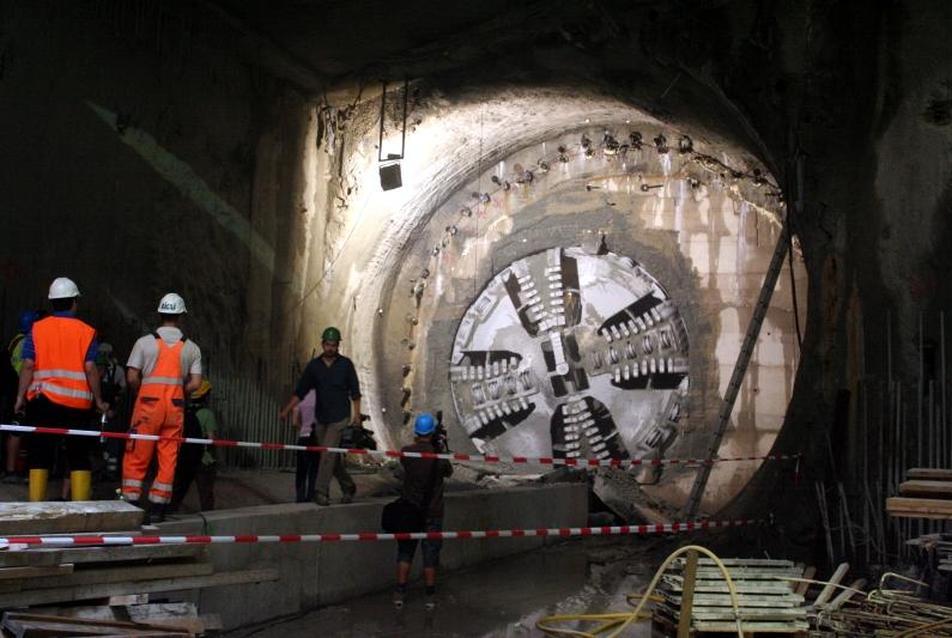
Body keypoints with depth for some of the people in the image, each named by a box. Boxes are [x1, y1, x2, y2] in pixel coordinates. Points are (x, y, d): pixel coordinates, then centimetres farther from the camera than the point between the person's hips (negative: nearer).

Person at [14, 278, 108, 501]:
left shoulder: (37, 329, 2)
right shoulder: (86, 332, 0)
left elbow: (28, 366, -3)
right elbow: (90, 369, -5)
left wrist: (20, 397, 2)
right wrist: (98, 400, 2)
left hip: (42, 400, 1)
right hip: (77, 403, -1)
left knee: (39, 455, 7)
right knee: (79, 457, 7)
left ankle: (35, 505, 4)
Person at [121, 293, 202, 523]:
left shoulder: (145, 342, -1)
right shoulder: (191, 348, 5)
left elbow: (132, 378, -4)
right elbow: (195, 383, 0)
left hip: (148, 404, -1)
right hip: (175, 407, 2)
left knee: (137, 458, 6)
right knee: (168, 459, 6)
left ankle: (130, 506, 5)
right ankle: (157, 509, 7)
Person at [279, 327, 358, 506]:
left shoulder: (345, 364, -1)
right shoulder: (314, 365, 5)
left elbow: (355, 392, 2)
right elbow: (300, 391, 7)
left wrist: (356, 415, -3)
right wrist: (286, 410, 2)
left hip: (339, 418, -4)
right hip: (321, 418, 4)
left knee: (328, 454, -13)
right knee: (332, 456, 9)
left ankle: (321, 492, -10)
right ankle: (348, 487, 25)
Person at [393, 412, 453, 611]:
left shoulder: (407, 452, -9)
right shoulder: (439, 454, -13)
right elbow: (449, 472, 6)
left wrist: (417, 441, 20)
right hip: (432, 512, -1)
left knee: (405, 552, 12)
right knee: (430, 554, 8)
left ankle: (400, 593, 11)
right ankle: (430, 596, 13)